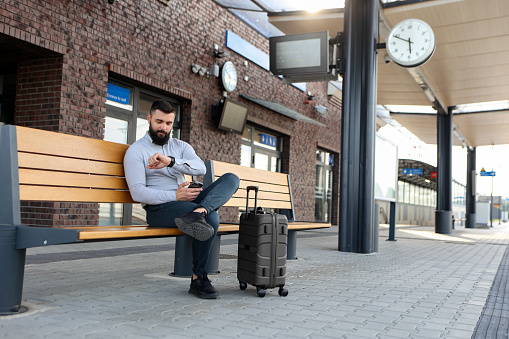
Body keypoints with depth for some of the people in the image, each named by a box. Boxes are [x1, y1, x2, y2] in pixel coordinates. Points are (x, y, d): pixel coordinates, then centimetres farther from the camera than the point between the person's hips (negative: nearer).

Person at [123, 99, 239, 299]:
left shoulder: (181, 147, 18)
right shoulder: (136, 151, 3)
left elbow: (201, 168, -3)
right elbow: (138, 193, -9)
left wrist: (170, 161, -21)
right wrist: (175, 196, -20)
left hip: (187, 200, 6)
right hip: (158, 208, -6)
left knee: (231, 179, -14)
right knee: (211, 217, -30)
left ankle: (197, 213, -41)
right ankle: (198, 279, -17)